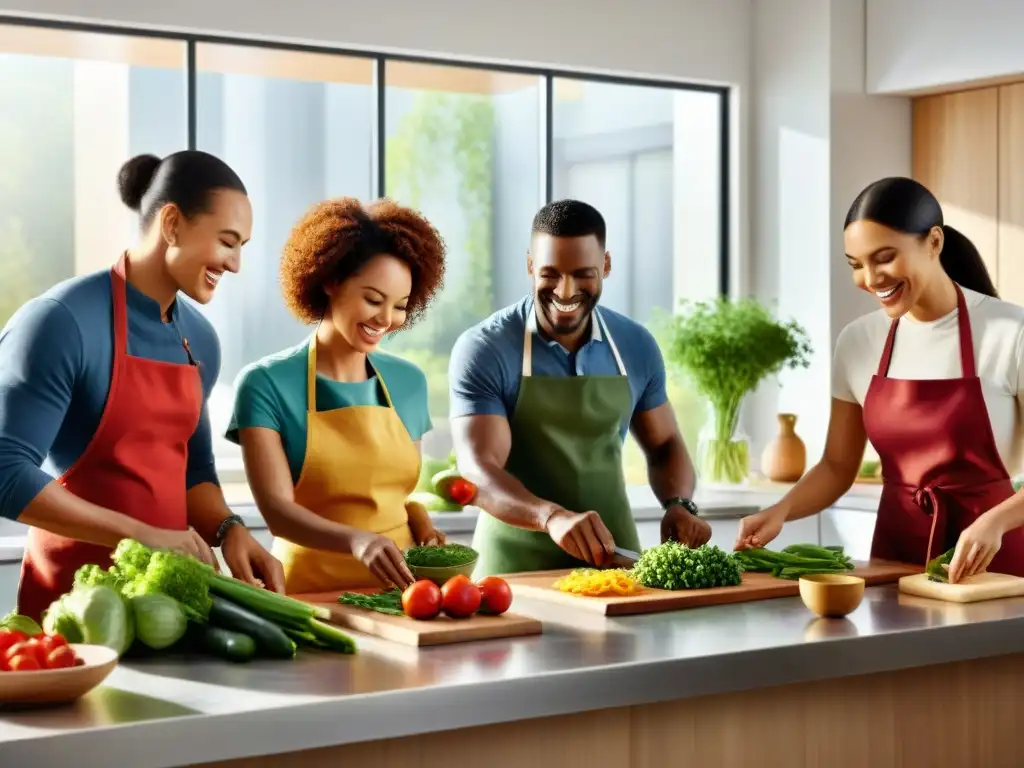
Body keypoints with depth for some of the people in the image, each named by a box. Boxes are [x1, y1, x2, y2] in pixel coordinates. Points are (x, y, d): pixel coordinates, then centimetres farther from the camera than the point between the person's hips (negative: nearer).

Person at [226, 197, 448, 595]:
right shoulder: (266, 383, -5)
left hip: (396, 589, 4)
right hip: (311, 594, -4)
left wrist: (425, 533, -1)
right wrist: (357, 540, -29)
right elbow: (276, 509, -13)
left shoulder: (409, 381, 9)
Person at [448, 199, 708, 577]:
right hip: (516, 567, -3)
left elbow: (664, 446, 17)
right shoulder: (483, 350, -9)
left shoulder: (636, 346, 4)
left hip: (614, 555, 3)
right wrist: (553, 516, -34)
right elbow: (478, 470, -16)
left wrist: (679, 504, -4)